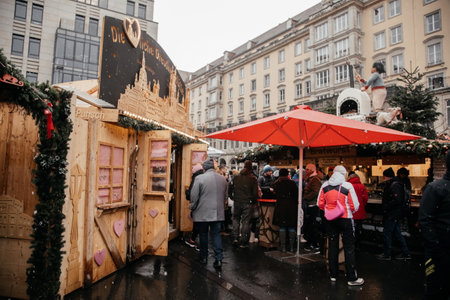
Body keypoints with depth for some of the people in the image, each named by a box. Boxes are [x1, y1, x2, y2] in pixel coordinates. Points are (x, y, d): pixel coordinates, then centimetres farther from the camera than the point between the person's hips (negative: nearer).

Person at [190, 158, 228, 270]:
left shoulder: (199, 178, -11)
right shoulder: (223, 179, 5)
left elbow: (194, 196, -9)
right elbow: (225, 196, 14)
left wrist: (192, 208, 5)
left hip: (203, 213, -3)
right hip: (218, 213, 4)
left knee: (203, 235, 11)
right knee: (216, 235, 7)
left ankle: (203, 257, 22)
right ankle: (219, 259, 2)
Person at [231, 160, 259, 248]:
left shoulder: (236, 177, 3)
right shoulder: (253, 178, -6)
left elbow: (231, 189, 8)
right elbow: (255, 192, -5)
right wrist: (253, 201, 9)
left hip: (237, 202, 2)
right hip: (247, 203, -2)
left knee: (236, 219, 16)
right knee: (245, 221, 4)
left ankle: (235, 238, 8)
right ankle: (243, 242, 8)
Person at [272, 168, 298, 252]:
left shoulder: (276, 183, 2)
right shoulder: (292, 183, -2)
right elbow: (296, 195, -1)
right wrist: (296, 203, 11)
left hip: (280, 207, 0)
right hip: (291, 207, 0)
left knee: (282, 227, 5)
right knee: (291, 227, 8)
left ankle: (283, 246, 6)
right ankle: (291, 246, 12)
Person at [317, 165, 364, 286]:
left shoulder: (325, 185, -2)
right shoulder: (347, 186, -13)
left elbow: (320, 204, 2)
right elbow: (355, 206, -11)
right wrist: (349, 211, 8)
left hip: (330, 220, 4)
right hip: (345, 219, -4)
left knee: (332, 246, 14)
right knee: (349, 248, 6)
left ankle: (333, 275, 23)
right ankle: (352, 278, 12)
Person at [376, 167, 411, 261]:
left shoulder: (395, 185, -19)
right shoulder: (392, 184, 13)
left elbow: (397, 200, -27)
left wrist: (386, 207, -20)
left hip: (392, 214, -10)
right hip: (394, 214, 10)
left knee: (387, 233, 0)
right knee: (397, 233, 17)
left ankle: (387, 254, 12)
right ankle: (406, 253, 26)